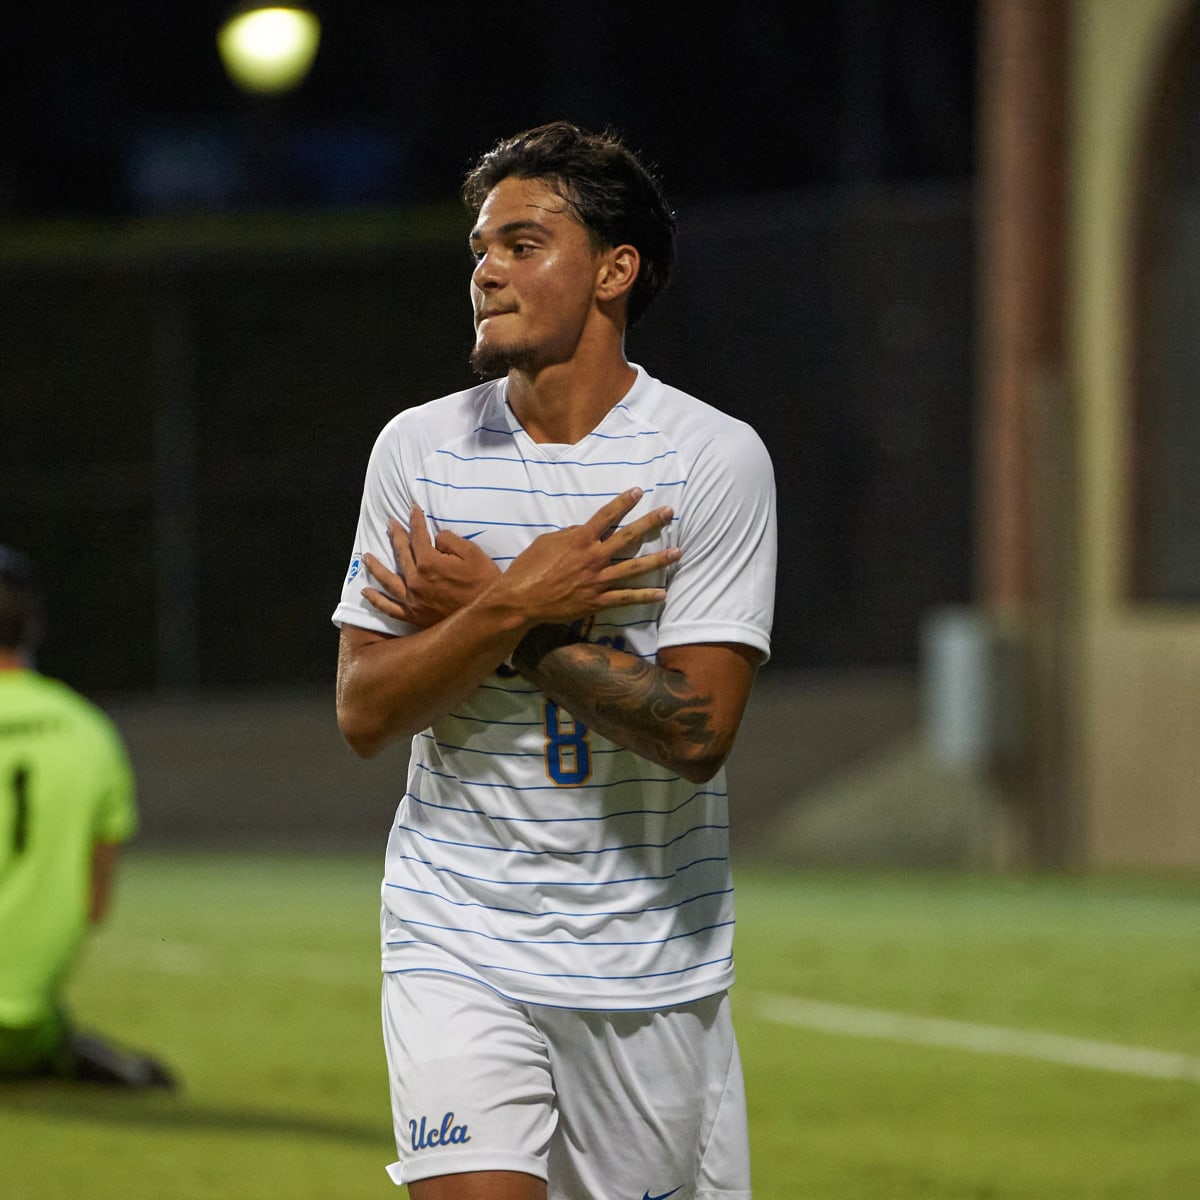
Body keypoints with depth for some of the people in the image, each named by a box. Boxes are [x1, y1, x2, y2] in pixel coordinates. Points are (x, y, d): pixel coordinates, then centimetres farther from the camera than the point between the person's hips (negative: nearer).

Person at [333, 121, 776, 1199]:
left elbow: (696, 731, -16)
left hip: (651, 962, -1)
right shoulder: (418, 449, 2)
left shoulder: (717, 458, -7)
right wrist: (514, 606, -17)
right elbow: (364, 715, -2)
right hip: (457, 946, 1)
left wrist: (486, 615, -13)